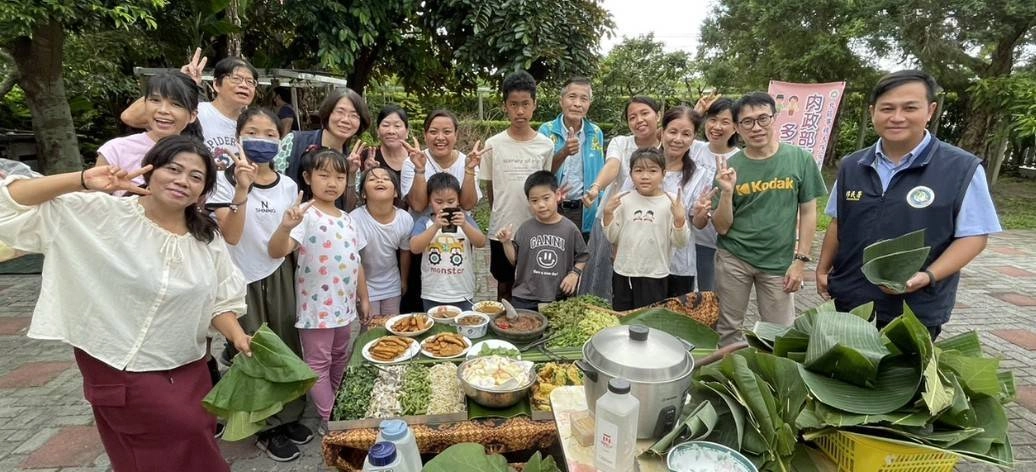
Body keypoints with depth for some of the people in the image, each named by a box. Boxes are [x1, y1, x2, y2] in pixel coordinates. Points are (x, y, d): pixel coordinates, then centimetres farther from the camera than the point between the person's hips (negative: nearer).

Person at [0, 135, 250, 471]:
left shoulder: (208, 238, -1)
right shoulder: (102, 213, -12)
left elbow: (219, 300, 3)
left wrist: (238, 336, -13)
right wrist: (82, 181, -26)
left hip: (187, 369, 5)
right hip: (119, 368, -4)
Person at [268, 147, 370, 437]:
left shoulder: (347, 219, 8)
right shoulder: (306, 215, -15)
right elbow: (277, 252, -28)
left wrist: (363, 298, 15)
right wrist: (285, 227, -48)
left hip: (346, 305, 7)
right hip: (317, 306, -7)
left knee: (340, 360, 21)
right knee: (318, 364, 8)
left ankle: (337, 411, 39)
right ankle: (328, 420, 22)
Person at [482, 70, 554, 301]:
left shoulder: (546, 145, -3)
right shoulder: (493, 144, -5)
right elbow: (489, 188, 5)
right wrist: (502, 216, 9)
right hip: (501, 230, 0)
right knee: (504, 286, 13)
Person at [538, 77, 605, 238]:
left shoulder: (596, 133, 3)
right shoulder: (547, 130, -5)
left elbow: (598, 177, 10)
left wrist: (601, 212, 8)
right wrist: (564, 152, -28)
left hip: (584, 212, 2)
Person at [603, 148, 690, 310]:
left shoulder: (672, 202, -7)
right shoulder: (623, 200, -1)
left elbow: (680, 242, -6)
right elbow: (612, 237, 3)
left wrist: (680, 219, -22)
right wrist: (608, 214, -11)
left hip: (654, 276, -2)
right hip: (623, 273, 3)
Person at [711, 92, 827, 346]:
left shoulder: (800, 159, -5)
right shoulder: (729, 167, -6)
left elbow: (808, 212, 1)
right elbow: (722, 228, -5)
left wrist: (800, 260, -3)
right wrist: (726, 192, -19)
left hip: (778, 262, 0)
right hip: (733, 259, 0)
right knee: (726, 329, 13)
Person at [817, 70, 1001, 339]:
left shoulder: (963, 168, -8)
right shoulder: (852, 166, 3)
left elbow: (974, 235, -8)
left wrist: (928, 277, -22)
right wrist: (823, 269, 10)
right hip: (848, 301, 4)